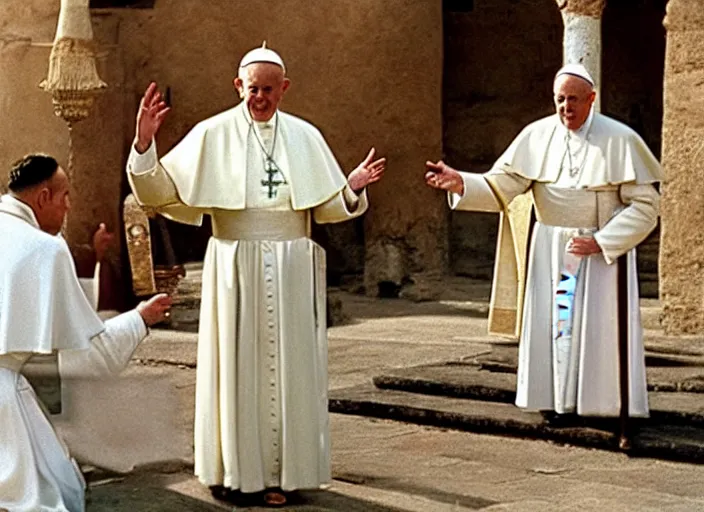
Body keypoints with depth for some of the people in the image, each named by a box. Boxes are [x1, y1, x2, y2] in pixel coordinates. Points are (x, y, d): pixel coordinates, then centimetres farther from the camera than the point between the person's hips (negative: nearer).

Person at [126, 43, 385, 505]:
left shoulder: (305, 136, 7)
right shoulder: (213, 134, -1)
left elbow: (327, 207, 9)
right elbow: (163, 189, -4)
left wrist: (353, 187, -10)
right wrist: (145, 143, -18)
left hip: (290, 271, 2)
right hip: (235, 268, -2)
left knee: (286, 366, 4)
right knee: (236, 366, 3)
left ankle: (281, 471, 11)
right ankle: (235, 470, 13)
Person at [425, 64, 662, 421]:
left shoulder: (620, 140, -8)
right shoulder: (536, 137, 0)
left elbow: (645, 205, -8)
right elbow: (501, 187, -3)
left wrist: (600, 242, -17)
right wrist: (461, 183, -21)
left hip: (604, 251, -3)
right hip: (548, 251, 3)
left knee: (599, 328, -4)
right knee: (550, 325, 2)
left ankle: (604, 405, 5)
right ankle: (559, 401, 11)